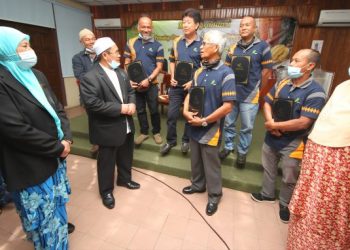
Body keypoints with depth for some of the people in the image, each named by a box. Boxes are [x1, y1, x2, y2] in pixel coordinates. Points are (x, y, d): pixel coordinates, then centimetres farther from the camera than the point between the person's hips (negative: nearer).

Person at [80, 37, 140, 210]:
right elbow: (92, 104, -25)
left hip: (126, 125, 7)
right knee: (106, 162, 12)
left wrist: (131, 103, -10)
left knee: (126, 157, 23)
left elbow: (130, 90, 12)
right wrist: (120, 109, -23)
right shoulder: (90, 78, -18)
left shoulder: (121, 72, 7)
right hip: (108, 129, -7)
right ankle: (106, 191, 34)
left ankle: (124, 179, 48)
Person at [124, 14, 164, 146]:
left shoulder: (157, 45, -1)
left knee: (154, 109, 6)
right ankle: (143, 132, 27)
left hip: (151, 83, -2)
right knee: (140, 109, 11)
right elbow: (127, 64, 5)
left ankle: (156, 132, 25)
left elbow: (159, 66, -5)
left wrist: (148, 80, -16)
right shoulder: (130, 43, 5)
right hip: (135, 84, 3)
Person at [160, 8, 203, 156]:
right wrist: (172, 77, -1)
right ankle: (170, 141, 24)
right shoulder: (177, 42, 6)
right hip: (176, 85, 3)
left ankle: (186, 140, 30)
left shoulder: (202, 44, -5)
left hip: (192, 86, -3)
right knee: (171, 114, 5)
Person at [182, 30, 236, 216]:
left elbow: (227, 106, -19)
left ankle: (214, 196, 32)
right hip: (194, 126, 6)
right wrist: (186, 111, -6)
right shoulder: (199, 71, 6)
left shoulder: (226, 74, -15)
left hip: (210, 129, -6)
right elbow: (190, 93, 14)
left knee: (211, 165, 9)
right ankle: (197, 185, 45)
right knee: (195, 160, 21)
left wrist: (204, 121, -16)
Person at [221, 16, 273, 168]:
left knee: (247, 127, 8)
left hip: (250, 95, -3)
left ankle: (242, 152, 26)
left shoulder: (262, 46, -3)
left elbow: (266, 70, -1)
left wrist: (257, 89, 2)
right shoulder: (233, 48, 8)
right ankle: (228, 146, 33)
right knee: (228, 123, 13)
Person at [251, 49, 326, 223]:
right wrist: (270, 122, -13)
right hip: (271, 137, 6)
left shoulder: (315, 92, -19)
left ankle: (285, 204, 40)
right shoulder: (282, 83, -1)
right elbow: (267, 103, 5)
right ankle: (267, 194, 47)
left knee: (289, 178, 14)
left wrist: (274, 125, -18)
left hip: (293, 143, -5)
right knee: (268, 168, 23)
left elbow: (303, 123, -25)